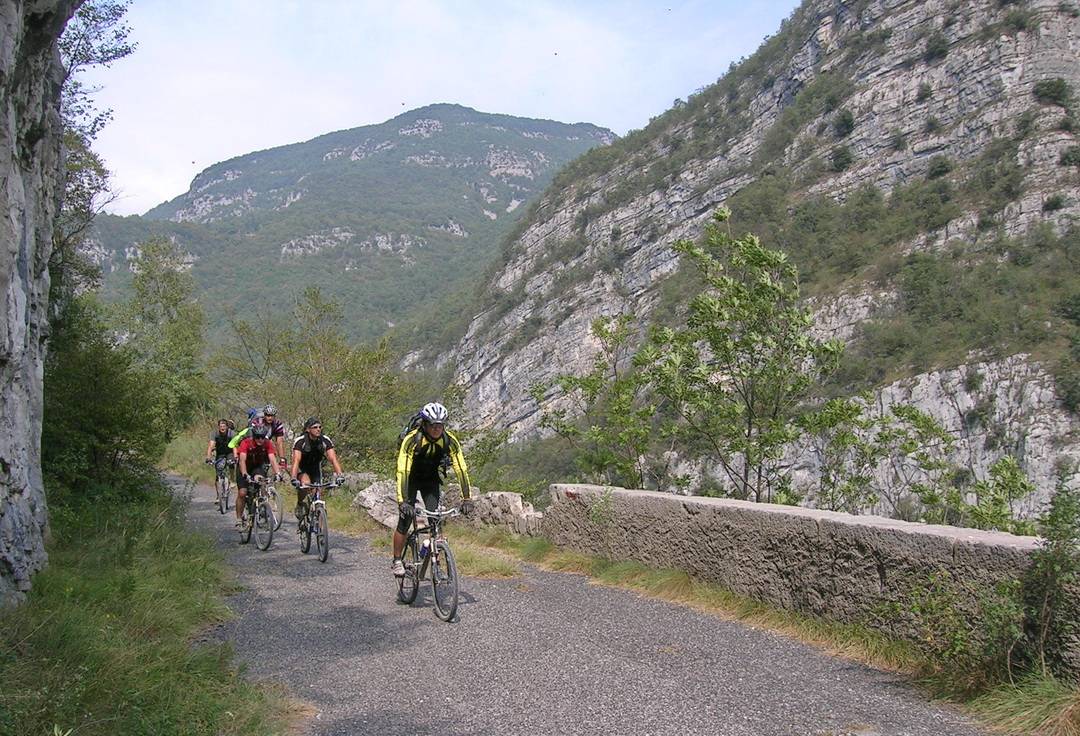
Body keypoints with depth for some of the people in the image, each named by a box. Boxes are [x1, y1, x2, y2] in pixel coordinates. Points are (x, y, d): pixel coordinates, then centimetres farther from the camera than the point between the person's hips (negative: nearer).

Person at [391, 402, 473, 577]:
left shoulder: (450, 441, -24)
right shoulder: (411, 440, -32)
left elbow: (461, 469, -24)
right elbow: (402, 471, -38)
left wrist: (467, 498, -31)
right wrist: (402, 502, -47)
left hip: (431, 480, 3)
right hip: (411, 479, -2)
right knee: (405, 521, -10)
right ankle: (396, 561, 9)